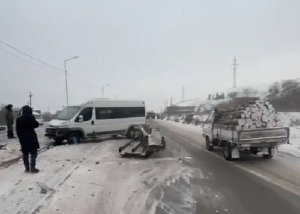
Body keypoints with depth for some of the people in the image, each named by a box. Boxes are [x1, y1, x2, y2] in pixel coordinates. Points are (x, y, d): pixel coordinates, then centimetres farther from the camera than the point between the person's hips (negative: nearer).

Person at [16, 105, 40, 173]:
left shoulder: (19, 119, 4)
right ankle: (32, 168, -3)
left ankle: (27, 168, 15)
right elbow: (36, 125, 1)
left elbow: (18, 130, 6)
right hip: (31, 138, -5)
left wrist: (20, 137, 15)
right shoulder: (31, 117, -11)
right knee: (33, 153, 2)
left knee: (25, 154, 10)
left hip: (23, 138, 5)